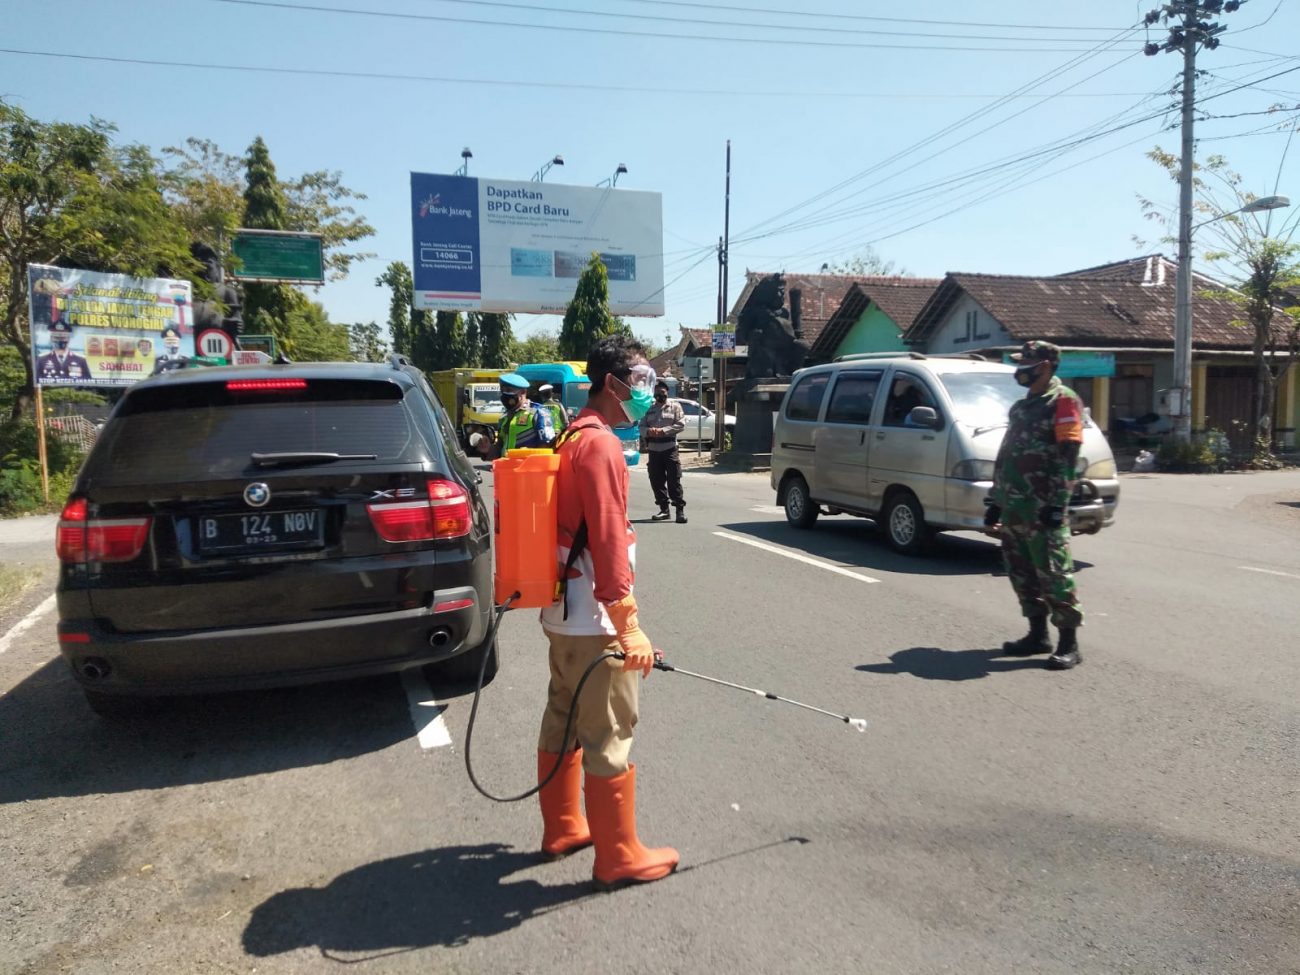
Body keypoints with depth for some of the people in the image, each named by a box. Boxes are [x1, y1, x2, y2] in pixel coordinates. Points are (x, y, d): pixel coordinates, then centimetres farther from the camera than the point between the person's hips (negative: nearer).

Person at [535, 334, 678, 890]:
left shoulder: (574, 437, 13)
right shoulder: (600, 444, -18)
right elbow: (608, 541, -24)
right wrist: (629, 627, -22)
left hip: (563, 611, 10)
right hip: (592, 620, -10)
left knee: (563, 721, 18)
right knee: (609, 736, 0)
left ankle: (562, 829, 33)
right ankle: (619, 858, 12)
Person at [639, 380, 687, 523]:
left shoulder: (675, 406, 4)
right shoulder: (649, 408, 14)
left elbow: (681, 424, -6)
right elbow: (641, 426, 9)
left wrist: (663, 431, -16)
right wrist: (648, 431, -14)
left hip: (669, 448, -4)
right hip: (653, 449, 4)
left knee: (674, 480, -7)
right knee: (656, 481, 6)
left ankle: (680, 509, -3)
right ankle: (664, 509, 16)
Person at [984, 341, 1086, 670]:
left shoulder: (1063, 401, -6)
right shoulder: (1021, 406, 20)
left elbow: (1066, 457, -15)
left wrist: (1058, 505, -21)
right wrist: (995, 501, 20)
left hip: (1041, 508, -9)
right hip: (1013, 507, 9)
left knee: (1053, 572, -6)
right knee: (1022, 573, 12)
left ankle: (1069, 643, 1)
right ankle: (1037, 635, 21)